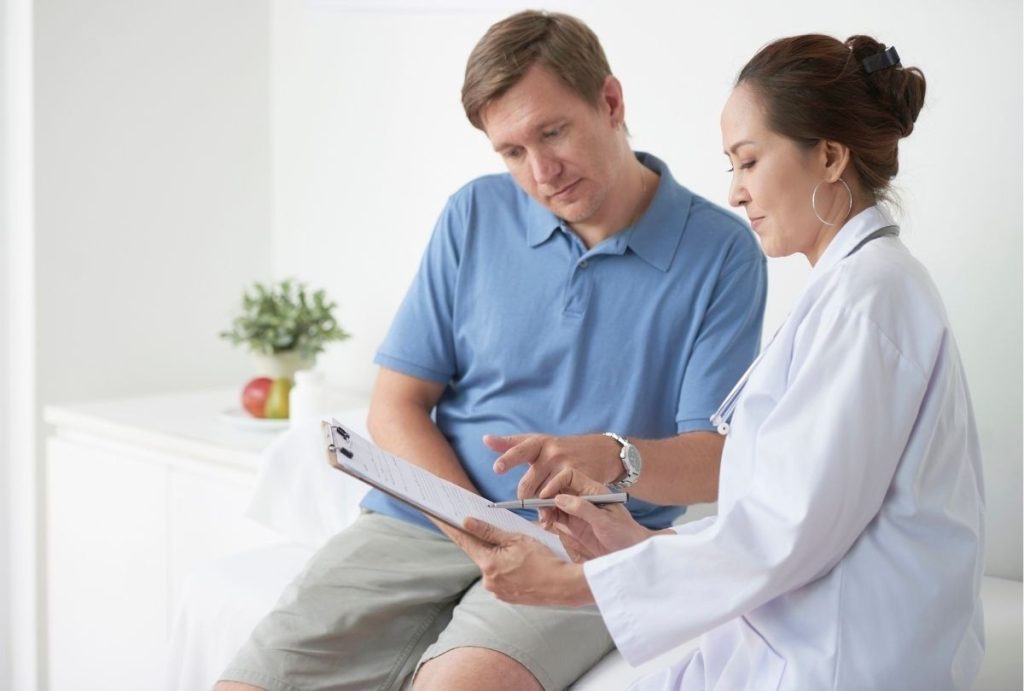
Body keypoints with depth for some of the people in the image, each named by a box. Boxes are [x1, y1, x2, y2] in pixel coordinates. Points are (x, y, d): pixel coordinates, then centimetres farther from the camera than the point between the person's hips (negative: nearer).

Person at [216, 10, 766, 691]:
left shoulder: (722, 251, 0)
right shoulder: (476, 215, 9)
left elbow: (716, 462, -6)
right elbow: (396, 409, 7)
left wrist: (612, 456, -28)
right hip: (425, 523, 4)